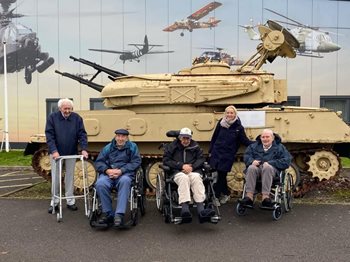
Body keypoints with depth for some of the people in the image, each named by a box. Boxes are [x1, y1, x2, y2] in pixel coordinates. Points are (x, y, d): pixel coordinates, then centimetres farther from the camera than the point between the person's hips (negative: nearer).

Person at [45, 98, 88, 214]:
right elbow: (49, 135, -13)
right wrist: (54, 151, -24)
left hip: (71, 153, 1)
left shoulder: (77, 118, -5)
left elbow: (82, 135, -7)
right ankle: (54, 202, 18)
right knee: (55, 177, 5)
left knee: (70, 177, 9)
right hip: (56, 153, -1)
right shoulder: (52, 117, -9)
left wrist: (84, 149, -19)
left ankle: (70, 201, 20)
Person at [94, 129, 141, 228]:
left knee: (125, 181, -38)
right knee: (100, 184, -31)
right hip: (108, 173, 2)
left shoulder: (132, 147, 13)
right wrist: (107, 170, -11)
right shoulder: (108, 147, 19)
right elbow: (98, 162, 11)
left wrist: (121, 171, -13)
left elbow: (136, 162, 0)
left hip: (125, 173, -2)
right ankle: (108, 213, -18)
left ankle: (119, 214, -38)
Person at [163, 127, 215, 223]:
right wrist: (182, 165, -9)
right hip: (178, 171, -1)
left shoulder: (195, 146, 19)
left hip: (193, 170, 1)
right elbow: (166, 160, 3)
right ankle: (185, 209, -54)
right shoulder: (172, 146, 13)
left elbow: (201, 159, 11)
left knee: (196, 178, -34)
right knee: (183, 178, -37)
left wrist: (192, 167, -10)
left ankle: (201, 210, -48)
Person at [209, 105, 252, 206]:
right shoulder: (221, 123, 1)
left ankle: (216, 196, 14)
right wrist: (210, 151, 9)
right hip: (216, 153, 2)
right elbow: (214, 138, 8)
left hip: (228, 155, -2)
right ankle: (226, 194, 24)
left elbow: (245, 141, 2)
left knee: (222, 175, 0)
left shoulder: (238, 127, -2)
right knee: (221, 175, 5)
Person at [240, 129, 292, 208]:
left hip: (271, 168, -2)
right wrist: (252, 161, -10)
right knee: (251, 168, -34)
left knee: (267, 167, -38)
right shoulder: (254, 146, 26)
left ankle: (265, 197, -45)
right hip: (256, 167, 2)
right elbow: (246, 155, 15)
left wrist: (270, 163, -14)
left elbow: (286, 161, -1)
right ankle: (249, 196, -41)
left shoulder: (279, 147, 15)